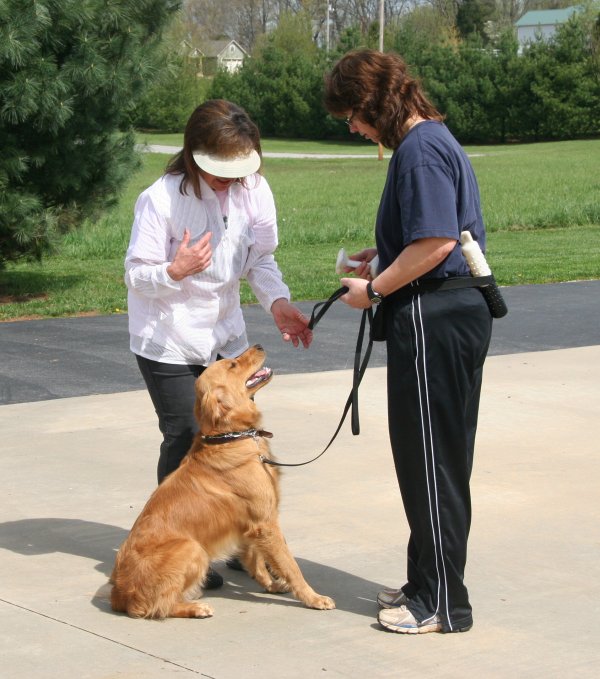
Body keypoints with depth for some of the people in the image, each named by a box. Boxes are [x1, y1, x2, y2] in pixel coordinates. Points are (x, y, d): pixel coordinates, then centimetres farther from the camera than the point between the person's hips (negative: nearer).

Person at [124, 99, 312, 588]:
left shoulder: (254, 190, -7)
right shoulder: (161, 199, -21)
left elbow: (260, 258, 1)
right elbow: (136, 275, -15)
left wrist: (278, 302, -17)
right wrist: (176, 271, -35)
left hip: (226, 335, 5)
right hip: (168, 341, -5)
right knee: (186, 441, -3)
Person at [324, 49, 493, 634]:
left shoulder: (420, 149, -16)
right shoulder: (434, 139, 15)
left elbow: (437, 241, -24)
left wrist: (375, 289, -14)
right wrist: (384, 259, 16)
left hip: (431, 317, -11)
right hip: (460, 311, 11)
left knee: (428, 458, -2)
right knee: (442, 457, 16)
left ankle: (441, 602, 6)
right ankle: (429, 583, 27)